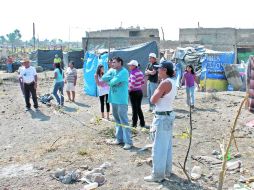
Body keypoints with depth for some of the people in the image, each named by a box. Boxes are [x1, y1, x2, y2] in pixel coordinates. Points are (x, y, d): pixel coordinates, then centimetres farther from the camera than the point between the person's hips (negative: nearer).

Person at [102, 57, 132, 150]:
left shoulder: (124, 72, -13)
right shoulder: (111, 70, 10)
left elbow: (114, 81, -22)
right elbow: (103, 78, -3)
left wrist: (109, 81, -1)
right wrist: (113, 77, -13)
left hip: (121, 100, -8)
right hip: (113, 99, 8)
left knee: (124, 121, -7)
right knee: (117, 120, 15)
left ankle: (128, 142, -4)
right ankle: (119, 138, 26)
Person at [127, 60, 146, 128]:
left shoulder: (133, 73, -17)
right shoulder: (140, 72, 6)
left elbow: (132, 83, -26)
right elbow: (143, 82, 11)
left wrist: (129, 89, -11)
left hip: (133, 92, -7)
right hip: (140, 91, 7)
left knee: (135, 108, 3)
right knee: (139, 108, 16)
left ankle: (134, 124, 14)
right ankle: (142, 123, 20)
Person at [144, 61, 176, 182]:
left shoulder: (165, 83, -20)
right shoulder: (171, 82, 11)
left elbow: (153, 100, -16)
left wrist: (156, 90, -5)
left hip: (162, 117, -10)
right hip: (168, 115, 10)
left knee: (159, 147, -2)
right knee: (166, 146, 17)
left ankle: (157, 175, 6)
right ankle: (167, 171, 28)